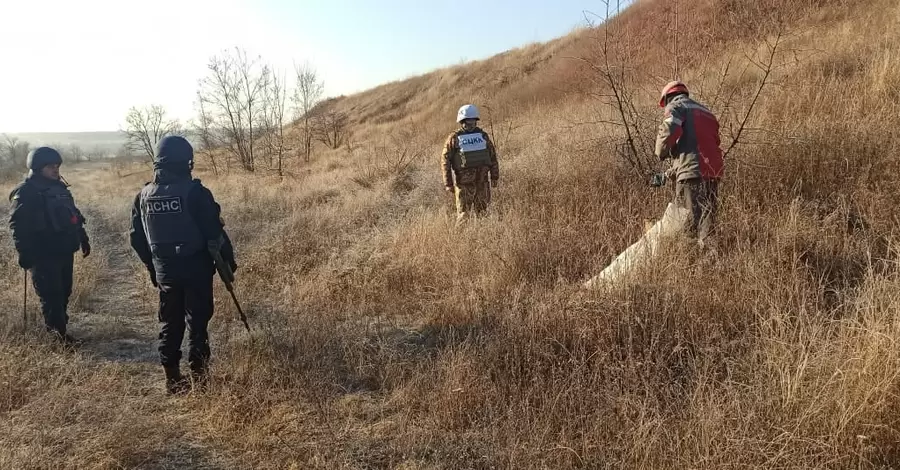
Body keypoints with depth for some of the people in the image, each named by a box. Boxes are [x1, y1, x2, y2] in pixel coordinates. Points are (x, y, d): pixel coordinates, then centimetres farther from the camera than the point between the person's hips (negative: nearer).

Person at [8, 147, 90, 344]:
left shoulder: (60, 187, 13)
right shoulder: (25, 192, -10)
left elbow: (73, 214, 21)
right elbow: (18, 226, -14)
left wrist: (83, 239, 20)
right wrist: (25, 253, -19)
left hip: (65, 251, 7)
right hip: (43, 255, -7)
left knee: (64, 292, 12)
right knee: (51, 295, -7)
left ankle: (58, 326, 23)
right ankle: (58, 331, -1)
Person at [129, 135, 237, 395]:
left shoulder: (144, 196, 2)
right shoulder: (194, 192, -16)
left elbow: (137, 239, 9)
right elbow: (214, 233, -14)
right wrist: (228, 260, -1)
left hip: (164, 272, 5)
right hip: (196, 269, -5)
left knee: (170, 324, 14)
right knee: (197, 324, 3)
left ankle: (172, 379, 21)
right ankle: (199, 378, 7)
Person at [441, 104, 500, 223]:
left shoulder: (483, 135, 7)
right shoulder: (454, 138, -3)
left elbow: (492, 156, 12)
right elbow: (445, 161, -4)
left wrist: (494, 177, 9)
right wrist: (448, 184, -8)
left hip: (482, 181, 3)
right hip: (464, 182, -3)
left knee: (482, 212, 9)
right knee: (463, 214, -2)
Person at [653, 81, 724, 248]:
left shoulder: (675, 106, 7)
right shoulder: (706, 112, 32)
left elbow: (669, 129, -17)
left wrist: (662, 152, 3)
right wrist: (669, 174, 30)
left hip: (693, 172, -8)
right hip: (714, 171, 8)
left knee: (689, 224, -8)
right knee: (707, 222, 12)